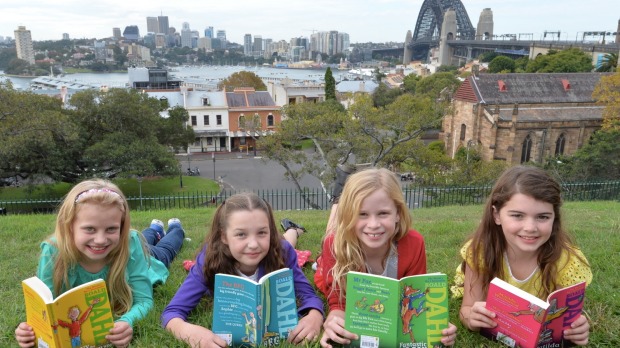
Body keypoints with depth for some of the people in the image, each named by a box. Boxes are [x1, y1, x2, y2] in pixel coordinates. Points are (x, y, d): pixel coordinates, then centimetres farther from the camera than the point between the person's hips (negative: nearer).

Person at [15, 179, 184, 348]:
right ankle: (155, 229, 65)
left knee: (162, 252, 35)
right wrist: (34, 328, -59)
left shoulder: (129, 245, -48)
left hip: (141, 258, -1)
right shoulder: (53, 254, -45)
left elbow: (144, 300, -42)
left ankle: (175, 227, 65)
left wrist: (128, 321, -64)